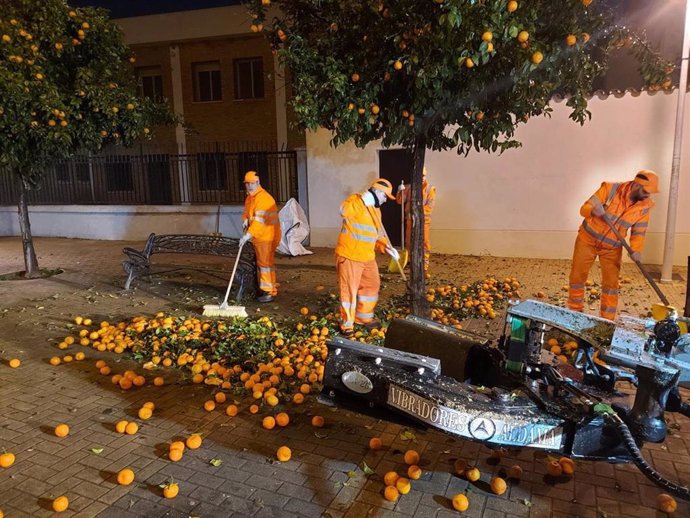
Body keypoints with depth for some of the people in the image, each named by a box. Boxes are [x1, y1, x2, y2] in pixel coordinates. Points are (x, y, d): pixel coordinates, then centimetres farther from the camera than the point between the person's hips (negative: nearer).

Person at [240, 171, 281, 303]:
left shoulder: (263, 198, -20)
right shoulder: (250, 197, 13)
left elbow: (259, 220, -29)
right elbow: (246, 212, 20)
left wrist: (248, 235, -34)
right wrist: (245, 221, -5)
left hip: (267, 236, -10)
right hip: (258, 237, 10)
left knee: (265, 262, -7)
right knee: (261, 262, 16)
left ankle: (269, 292, -1)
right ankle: (270, 287, 28)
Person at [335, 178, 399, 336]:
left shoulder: (376, 210, 16)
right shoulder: (355, 199, -11)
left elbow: (376, 234, 21)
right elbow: (344, 210, -34)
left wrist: (386, 247, 5)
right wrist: (363, 201, -36)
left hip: (367, 256, 9)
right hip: (350, 255, -9)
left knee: (371, 286, 17)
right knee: (349, 290, -1)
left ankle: (364, 317, 34)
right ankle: (347, 324, 12)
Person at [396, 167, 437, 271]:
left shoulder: (430, 189, -1)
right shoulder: (409, 188, 7)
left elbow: (429, 206, -9)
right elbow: (400, 201, 4)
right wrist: (400, 191, -14)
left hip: (424, 220, -3)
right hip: (410, 220, 3)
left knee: (425, 244, -6)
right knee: (409, 244, 10)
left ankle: (425, 268, -1)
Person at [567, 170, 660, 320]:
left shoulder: (644, 206, -11)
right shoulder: (610, 189, -21)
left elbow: (639, 232, -6)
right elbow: (584, 208, -21)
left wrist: (636, 250, -24)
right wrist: (593, 210, -44)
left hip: (612, 248, 2)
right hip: (587, 240, -2)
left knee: (611, 283, 0)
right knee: (577, 277, 6)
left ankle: (607, 321, 12)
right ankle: (575, 311, 25)